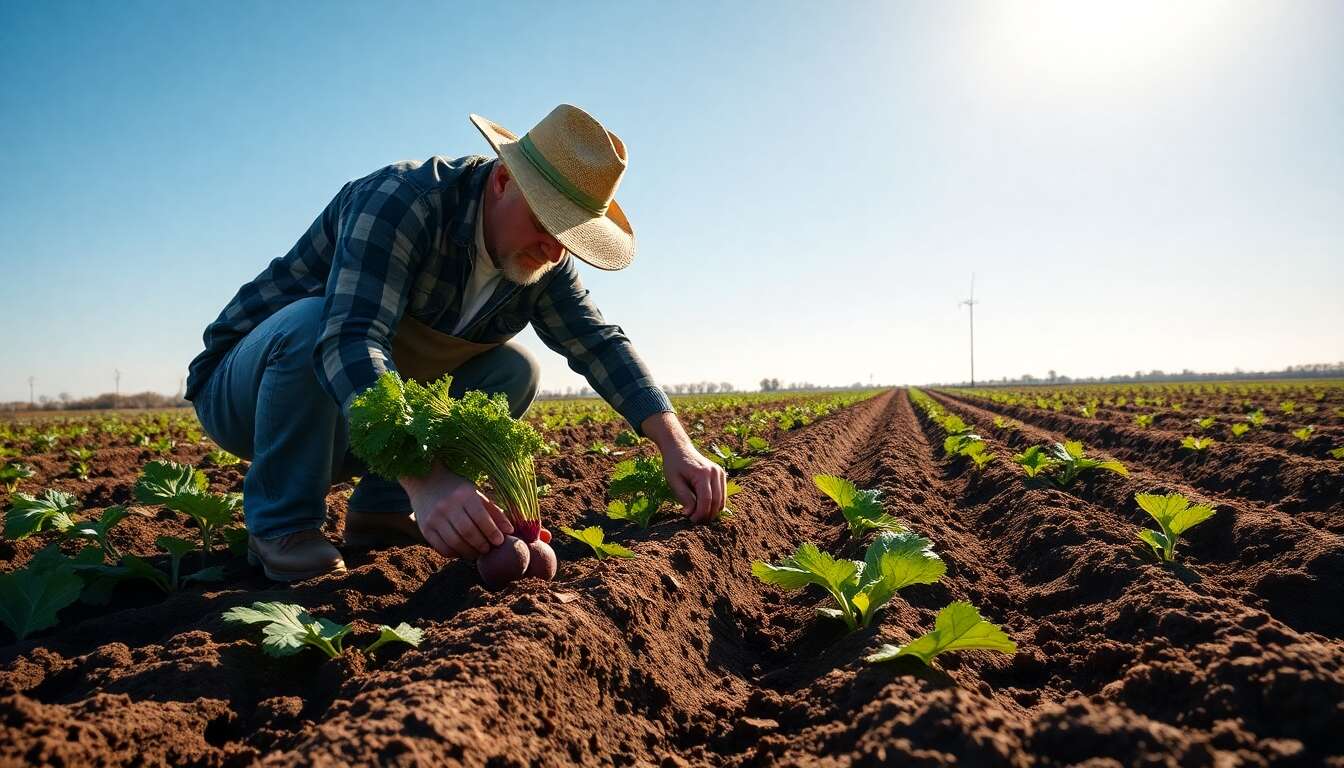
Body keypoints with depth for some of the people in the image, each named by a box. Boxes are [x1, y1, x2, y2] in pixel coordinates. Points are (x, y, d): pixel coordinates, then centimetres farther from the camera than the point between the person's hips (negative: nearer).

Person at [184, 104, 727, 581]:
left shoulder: (543, 262, -7)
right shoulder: (402, 201, -29)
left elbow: (600, 343, -10)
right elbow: (351, 341, -41)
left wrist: (677, 447, -24)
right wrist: (424, 478, -55)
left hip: (380, 417, 6)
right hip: (244, 392, -5)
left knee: (515, 370, -9)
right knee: (313, 319, -36)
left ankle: (380, 510, -3)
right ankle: (281, 526, -17)